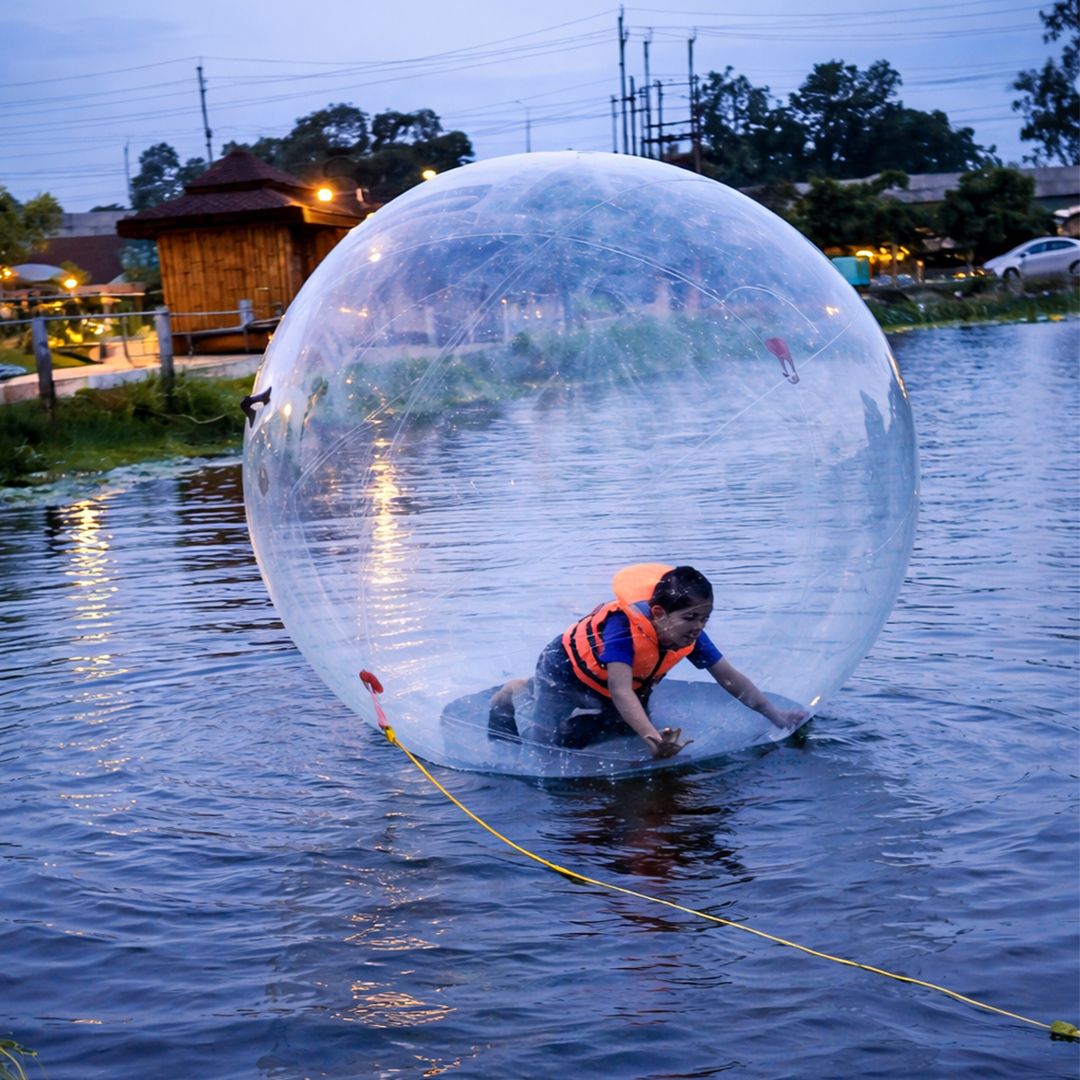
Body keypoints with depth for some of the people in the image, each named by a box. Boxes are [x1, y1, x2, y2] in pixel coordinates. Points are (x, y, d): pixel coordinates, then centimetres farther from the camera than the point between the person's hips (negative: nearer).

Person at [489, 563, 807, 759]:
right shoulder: (624, 625, -43)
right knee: (556, 743, -17)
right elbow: (619, 690, -53)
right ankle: (518, 693, 14)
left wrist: (776, 716, -24)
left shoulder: (690, 636, -24)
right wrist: (652, 739, -67)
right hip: (565, 672, -7)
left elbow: (730, 678, -18)